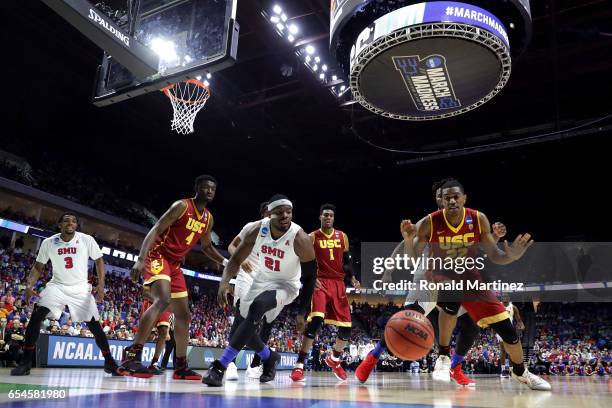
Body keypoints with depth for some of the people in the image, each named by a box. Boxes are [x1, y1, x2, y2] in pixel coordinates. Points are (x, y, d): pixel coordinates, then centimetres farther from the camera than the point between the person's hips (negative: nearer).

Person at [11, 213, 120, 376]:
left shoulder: (87, 240, -11)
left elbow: (99, 260, -2)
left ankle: (109, 362, 11)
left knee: (94, 325, -4)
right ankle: (26, 362, -11)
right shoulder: (48, 242, -6)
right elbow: (38, 267, 3)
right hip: (57, 286, 1)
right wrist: (29, 285, -15)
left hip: (81, 288, -1)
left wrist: (101, 285, -13)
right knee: (36, 315, -21)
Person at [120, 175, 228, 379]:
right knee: (163, 300, -31)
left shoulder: (208, 218, 10)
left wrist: (225, 262, 8)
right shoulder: (182, 206, -12)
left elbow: (207, 247, 23)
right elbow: (155, 230, -19)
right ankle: (132, 354, -28)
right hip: (158, 256, -9)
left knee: (183, 314, 7)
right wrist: (141, 258, -30)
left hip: (176, 263, 9)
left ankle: (181, 366, 15)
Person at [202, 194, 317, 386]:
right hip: (262, 280, 6)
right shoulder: (257, 230, -17)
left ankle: (220, 366, -30)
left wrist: (301, 313, -19)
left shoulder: (300, 239, -28)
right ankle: (270, 357, 38)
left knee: (256, 307, -34)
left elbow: (309, 277, -17)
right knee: (241, 325, 10)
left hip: (285, 285, -6)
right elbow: (236, 259, -7)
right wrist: (224, 282, -26)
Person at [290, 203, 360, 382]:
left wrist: (352, 278, -3)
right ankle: (299, 365, -15)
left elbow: (346, 262, 14)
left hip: (338, 284, 4)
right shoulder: (312, 237, 1)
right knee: (315, 321, -23)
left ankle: (333, 359, 32)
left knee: (346, 326, 5)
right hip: (320, 283, -4)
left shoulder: (342, 237, 11)